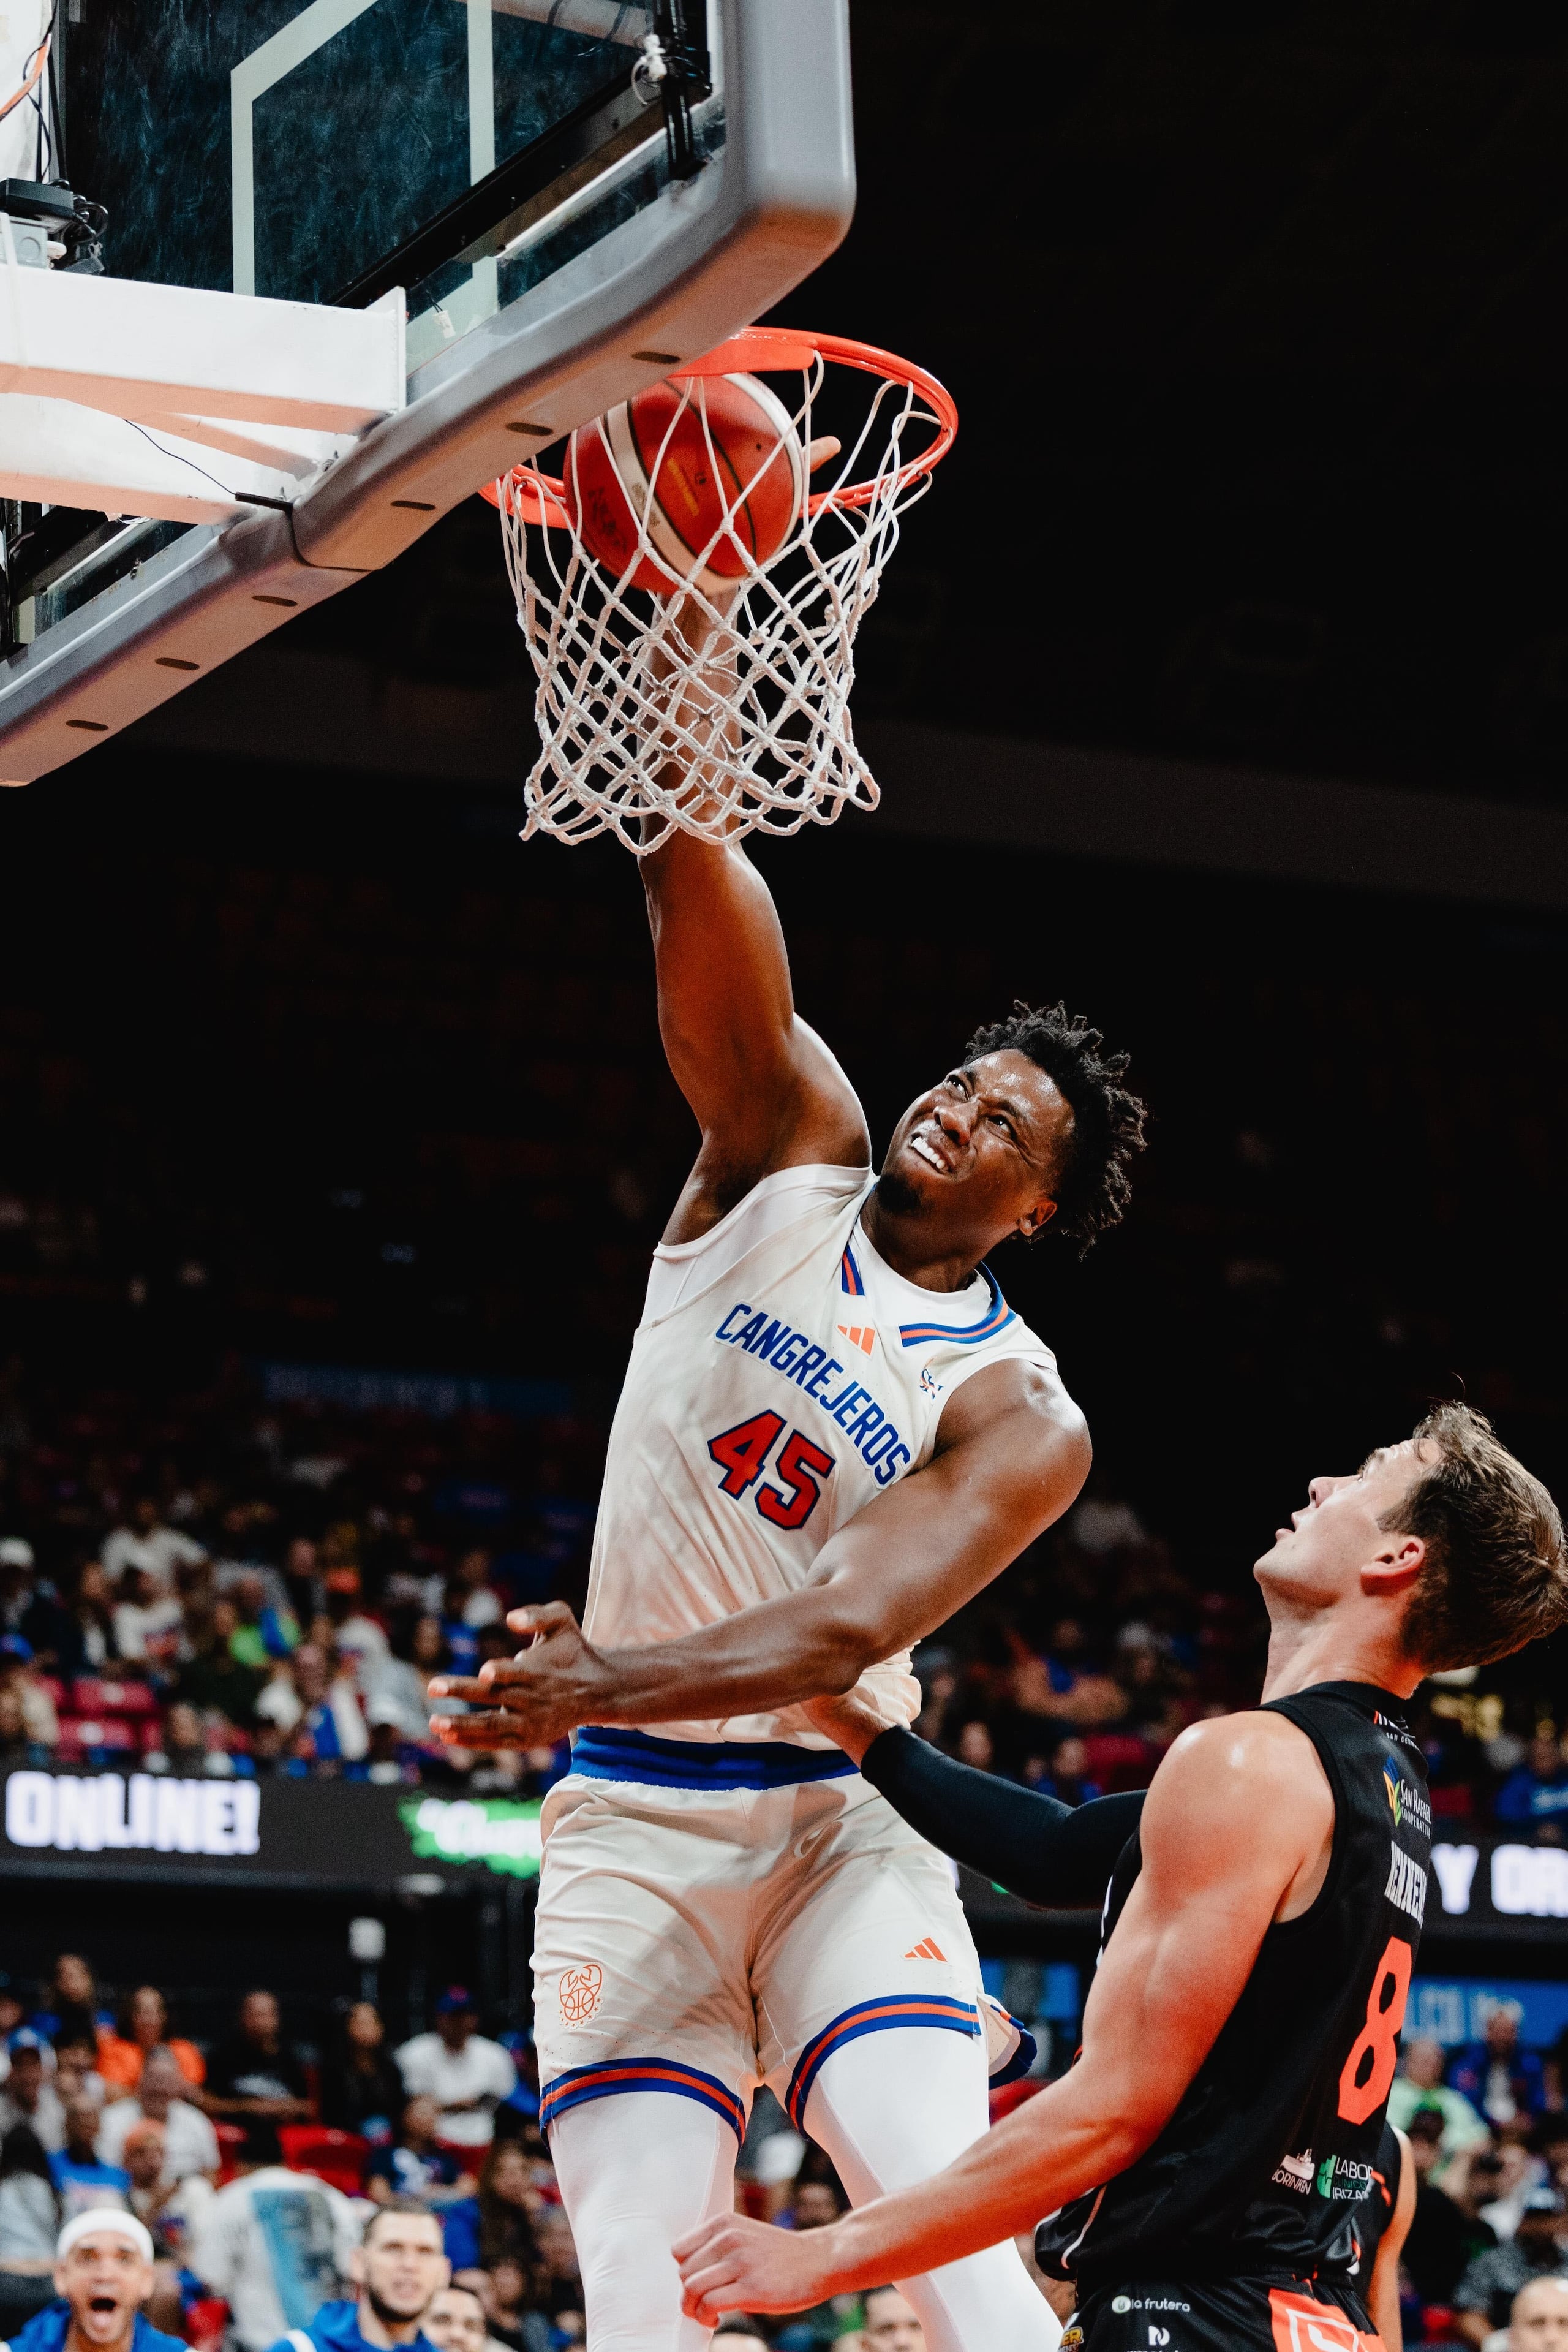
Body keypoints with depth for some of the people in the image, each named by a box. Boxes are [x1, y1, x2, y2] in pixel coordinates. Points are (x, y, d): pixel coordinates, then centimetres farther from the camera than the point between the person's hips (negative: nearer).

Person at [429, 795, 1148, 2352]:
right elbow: (696, 904, -9)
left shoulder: (1021, 1422, -5)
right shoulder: (787, 1157, 4)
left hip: (839, 1824, -1)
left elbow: (851, 1625, -20)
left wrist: (614, 1680, -34)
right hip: (632, 1825, 2)